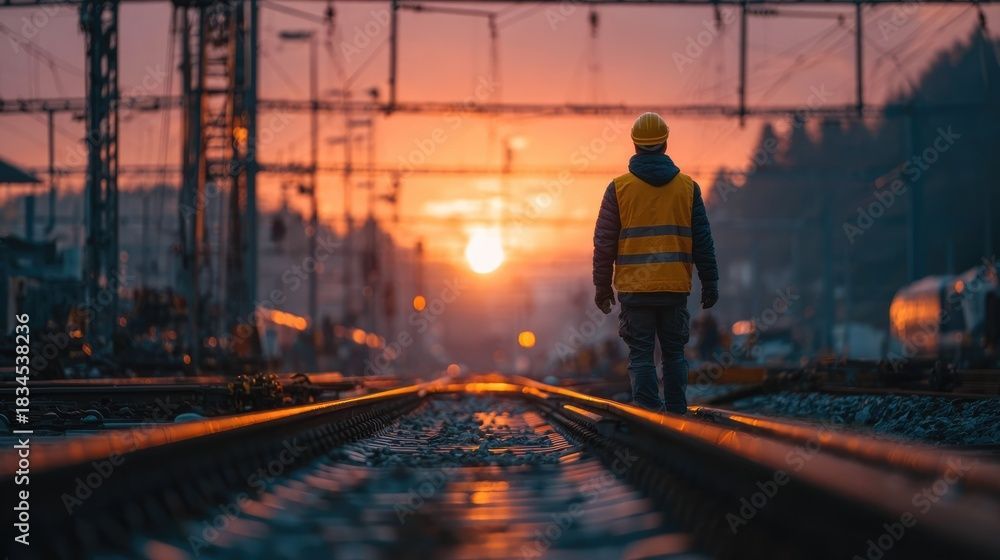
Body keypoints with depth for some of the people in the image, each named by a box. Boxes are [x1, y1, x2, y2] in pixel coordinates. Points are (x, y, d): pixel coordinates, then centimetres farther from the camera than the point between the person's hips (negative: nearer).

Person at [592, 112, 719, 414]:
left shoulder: (619, 187, -1)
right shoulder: (687, 187, 4)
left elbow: (604, 242, -1)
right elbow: (702, 241, 4)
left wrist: (602, 286, 7)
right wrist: (710, 283, 10)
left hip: (634, 288, -2)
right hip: (675, 287, 2)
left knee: (641, 356, 0)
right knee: (674, 354, 13)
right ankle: (677, 415, 14)